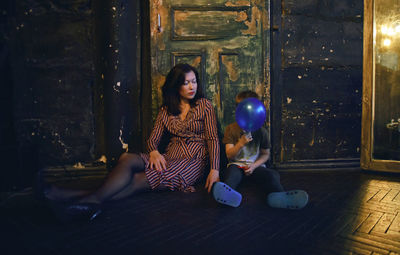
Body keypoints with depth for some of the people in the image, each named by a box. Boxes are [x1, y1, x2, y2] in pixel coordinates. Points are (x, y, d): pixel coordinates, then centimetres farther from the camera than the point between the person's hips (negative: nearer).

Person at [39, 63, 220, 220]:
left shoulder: (204, 106, 5)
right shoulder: (166, 109, 15)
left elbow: (213, 139, -2)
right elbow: (153, 139, 11)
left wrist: (214, 170, -15)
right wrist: (154, 152, -14)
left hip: (194, 161, -4)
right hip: (169, 158, 4)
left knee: (139, 180, -28)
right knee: (127, 159, -25)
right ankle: (94, 199, -39)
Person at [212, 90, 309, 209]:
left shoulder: (261, 131, 8)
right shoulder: (231, 129, 4)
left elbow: (265, 154, 12)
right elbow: (229, 155, -2)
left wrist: (254, 165, -8)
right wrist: (241, 143, -21)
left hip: (256, 165, 2)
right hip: (236, 164, -2)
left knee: (271, 175, -28)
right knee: (232, 172, -36)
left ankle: (278, 196, -57)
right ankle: (227, 193, -66)